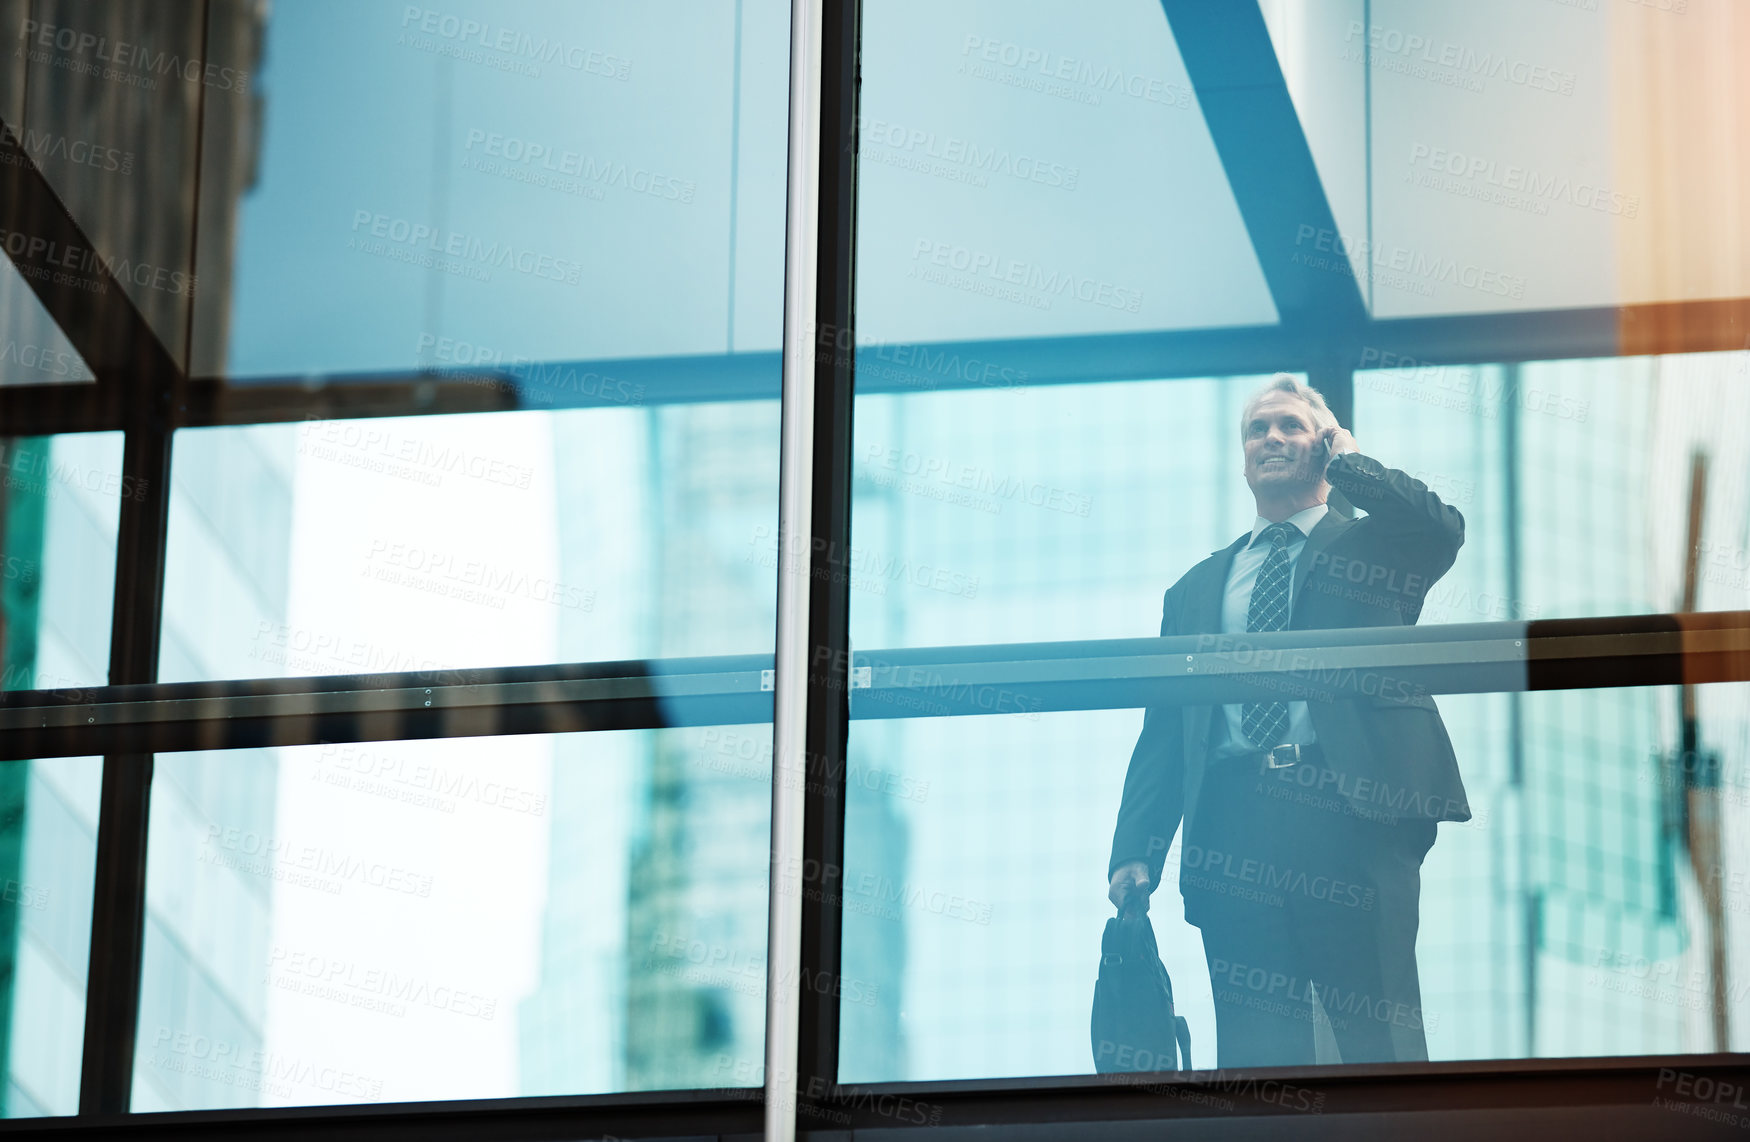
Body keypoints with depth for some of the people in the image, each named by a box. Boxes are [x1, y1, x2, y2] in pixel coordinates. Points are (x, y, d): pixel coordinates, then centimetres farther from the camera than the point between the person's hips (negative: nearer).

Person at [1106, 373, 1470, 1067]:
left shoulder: (1374, 545, 16)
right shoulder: (1197, 588, 24)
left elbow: (1440, 529, -9)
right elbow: (1162, 733, 19)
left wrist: (1347, 461, 6)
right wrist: (1136, 853, 7)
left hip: (1354, 810, -3)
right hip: (1235, 822, 3)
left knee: (1379, 1036, -7)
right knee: (1253, 1050, -2)